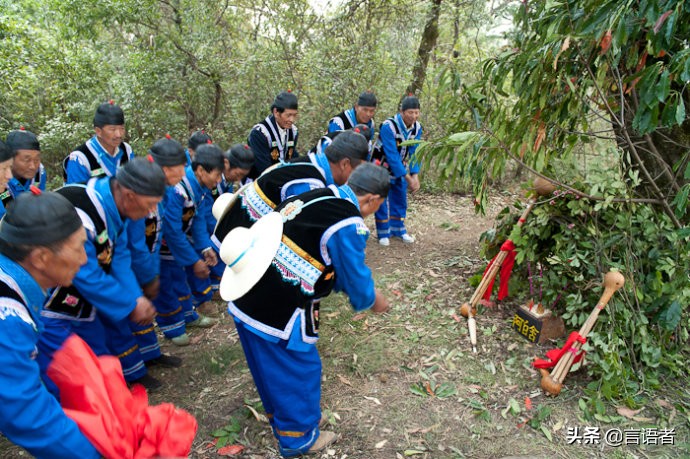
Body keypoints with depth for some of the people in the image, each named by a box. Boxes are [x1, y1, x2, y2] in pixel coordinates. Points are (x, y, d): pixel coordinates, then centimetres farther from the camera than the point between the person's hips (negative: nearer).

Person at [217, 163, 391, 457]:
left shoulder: (318, 197, 9)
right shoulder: (348, 225, -18)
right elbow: (356, 281, -6)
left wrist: (360, 289, 26)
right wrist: (372, 301, 15)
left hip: (245, 299, 9)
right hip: (277, 313, -9)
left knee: (271, 368, 28)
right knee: (298, 370, 15)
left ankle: (281, 417, 52)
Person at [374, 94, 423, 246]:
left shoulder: (417, 127, -12)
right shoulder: (389, 126, -31)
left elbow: (414, 153, -10)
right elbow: (391, 155, -32)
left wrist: (415, 176, -23)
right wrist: (408, 177, -32)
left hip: (400, 167, 6)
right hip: (382, 165, -6)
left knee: (400, 198, 11)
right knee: (382, 199, -5)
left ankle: (398, 229, 25)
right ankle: (383, 233, 8)